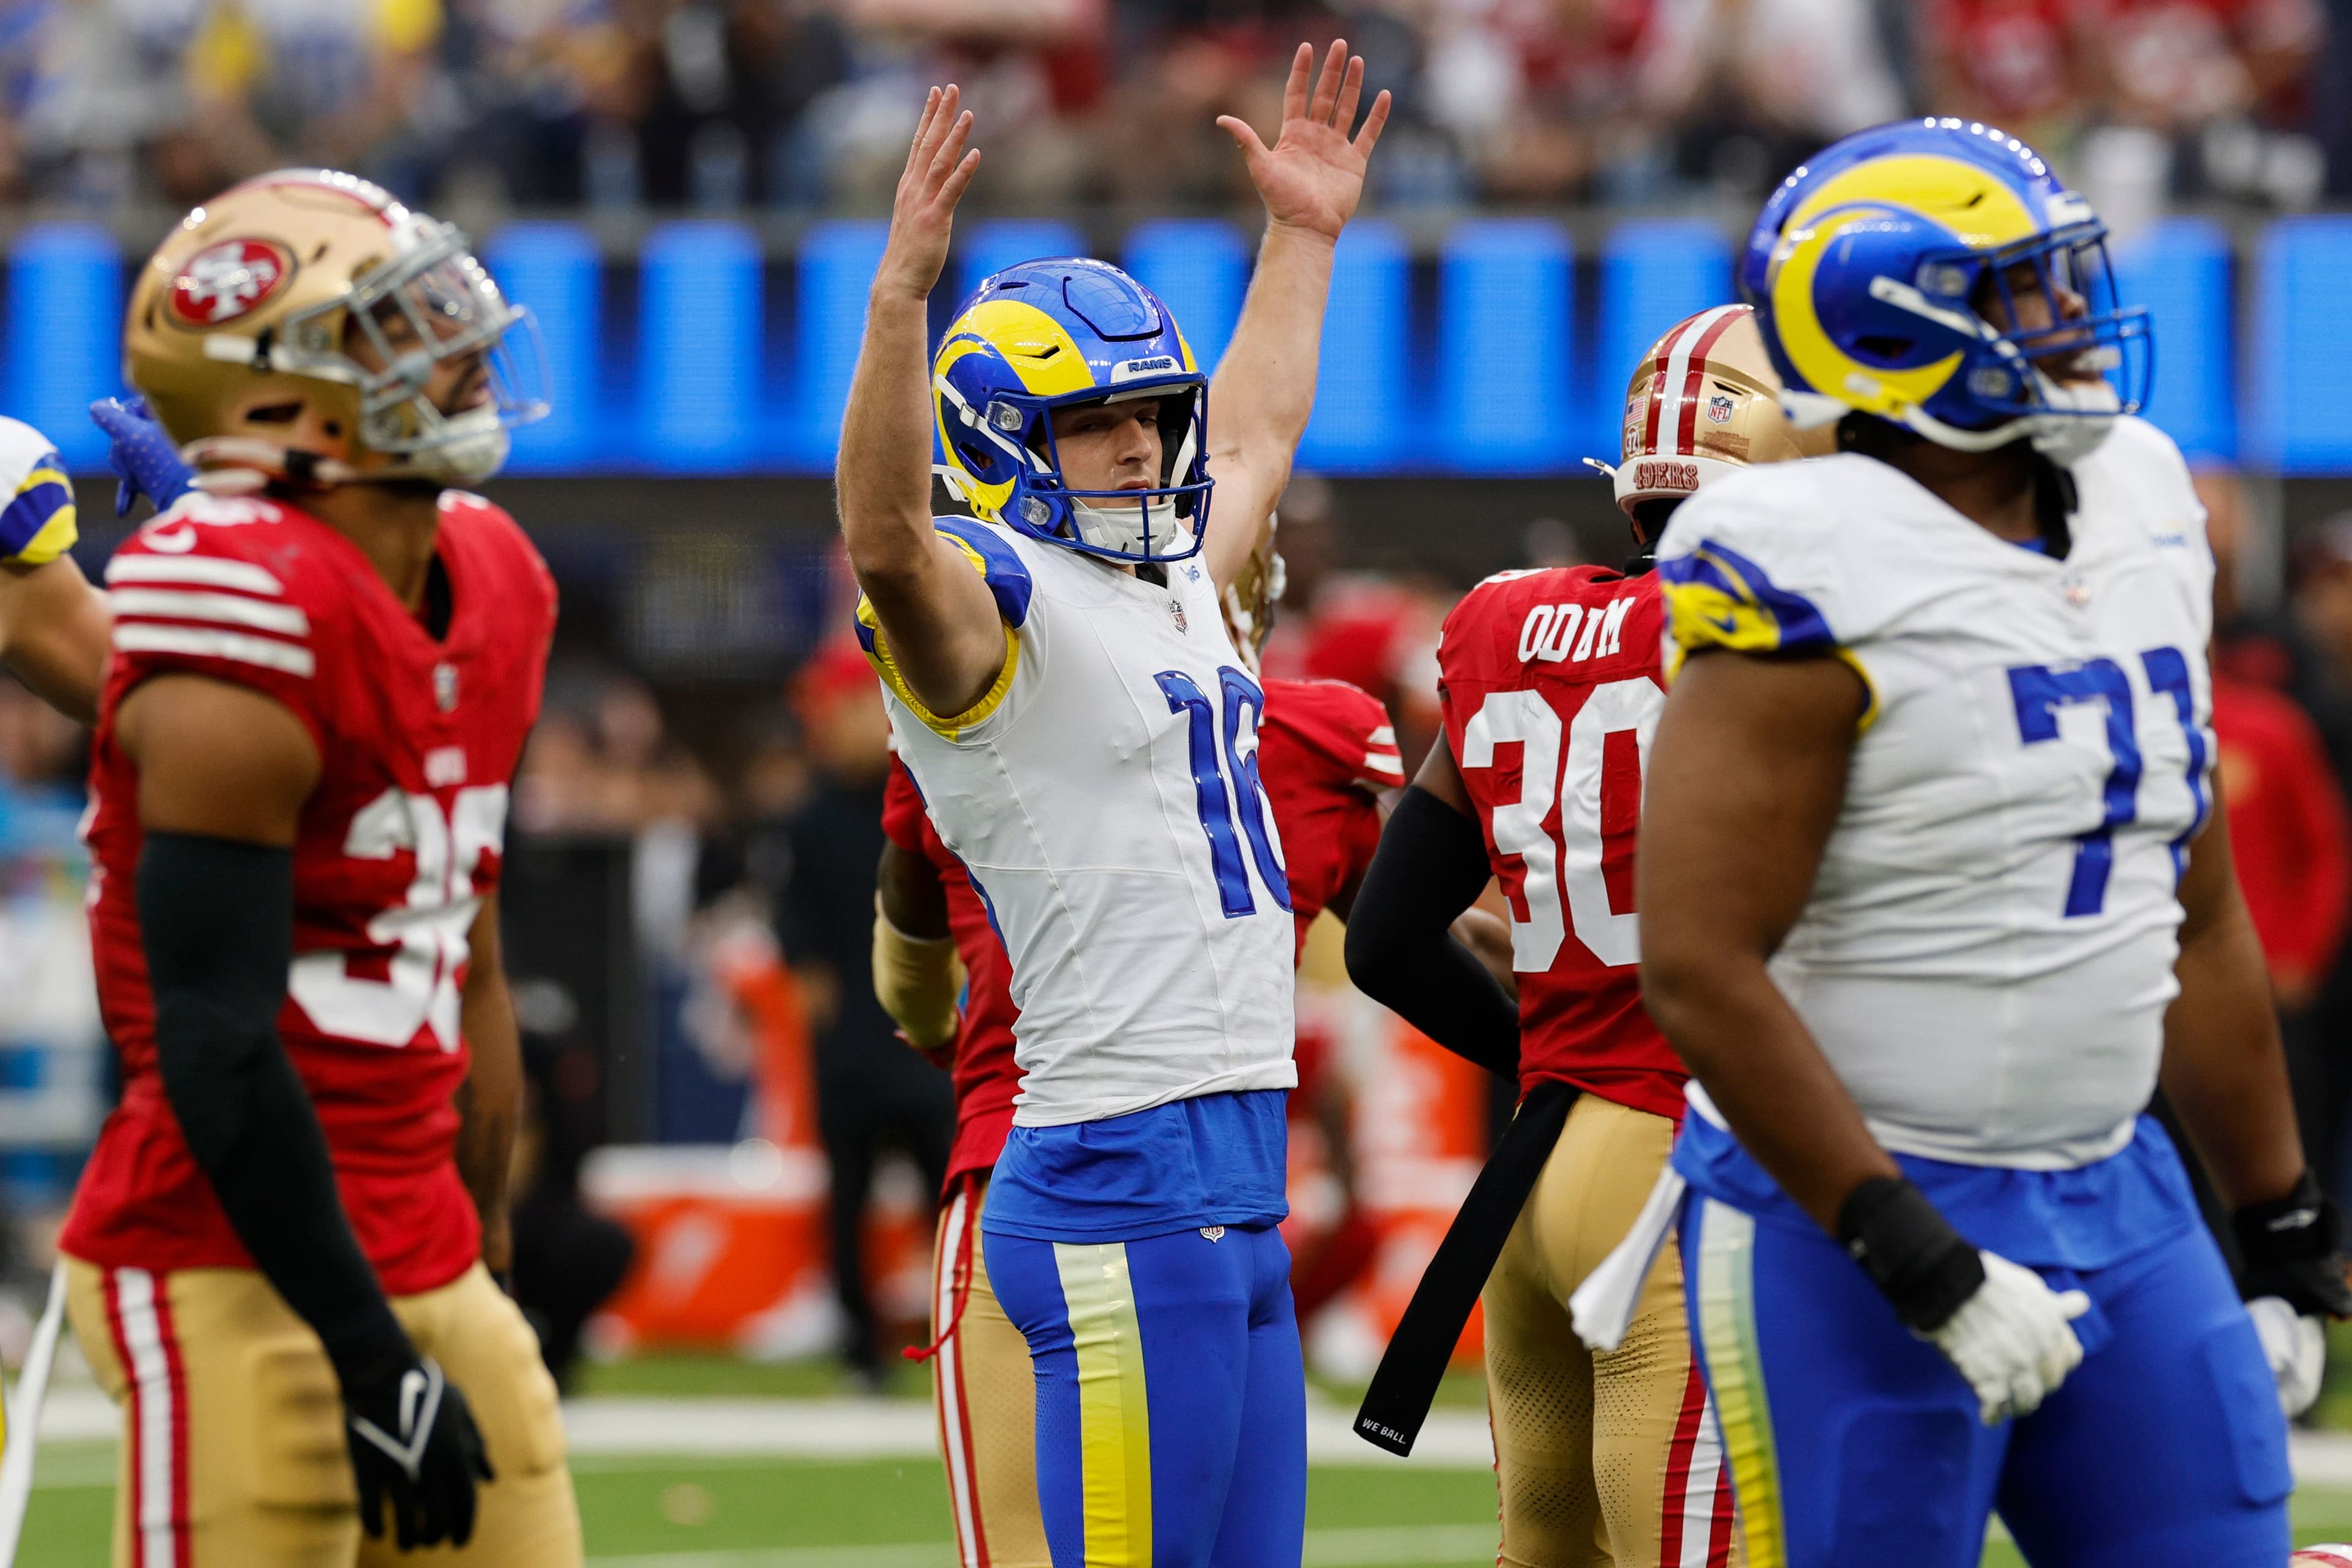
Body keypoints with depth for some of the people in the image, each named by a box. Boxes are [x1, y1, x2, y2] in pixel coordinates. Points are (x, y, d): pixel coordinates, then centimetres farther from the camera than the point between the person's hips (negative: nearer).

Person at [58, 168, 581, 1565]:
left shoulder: (490, 586, 11)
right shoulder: (259, 627, -18)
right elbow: (218, 1043, -19)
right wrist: (372, 1357, -18)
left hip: (417, 1262, 9)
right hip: (234, 1287, -9)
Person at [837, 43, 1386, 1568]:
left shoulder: (1171, 586, 18)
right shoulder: (998, 610, -9)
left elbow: (1252, 441, 39)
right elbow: (885, 538, -31)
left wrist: (1303, 237, 41)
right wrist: (905, 292, -41)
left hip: (1239, 1191, 9)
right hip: (1128, 1190, -9)